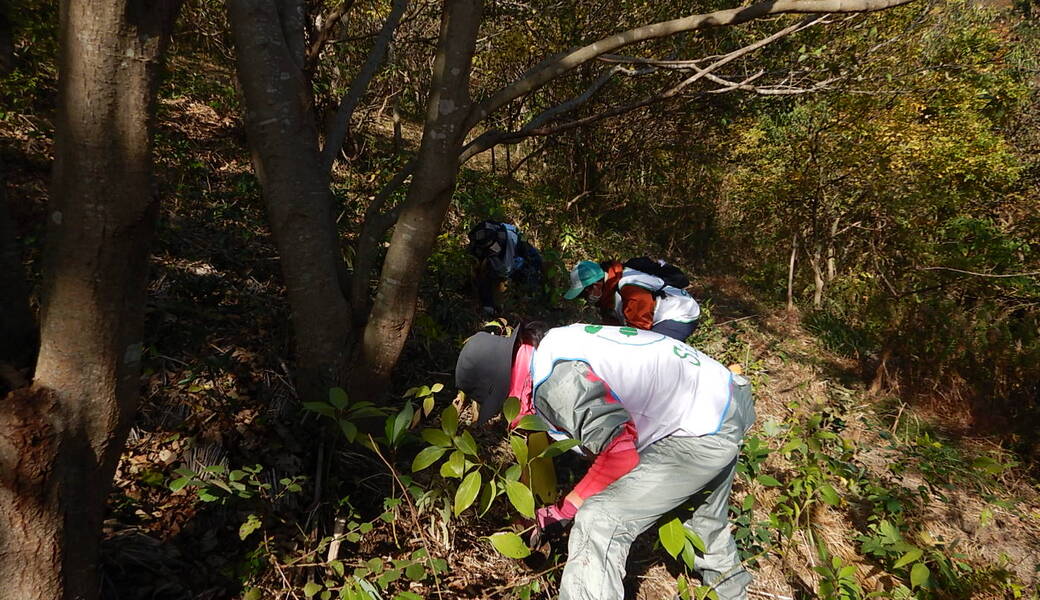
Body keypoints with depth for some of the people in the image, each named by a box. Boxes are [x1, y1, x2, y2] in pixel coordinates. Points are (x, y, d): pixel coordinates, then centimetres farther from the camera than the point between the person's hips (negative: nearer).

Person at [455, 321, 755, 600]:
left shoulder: (554, 379, -27)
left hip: (703, 431, -10)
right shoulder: (554, 342, 3)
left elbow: (619, 453, -26)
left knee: (599, 523, -15)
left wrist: (565, 509, -13)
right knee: (705, 518, 35)